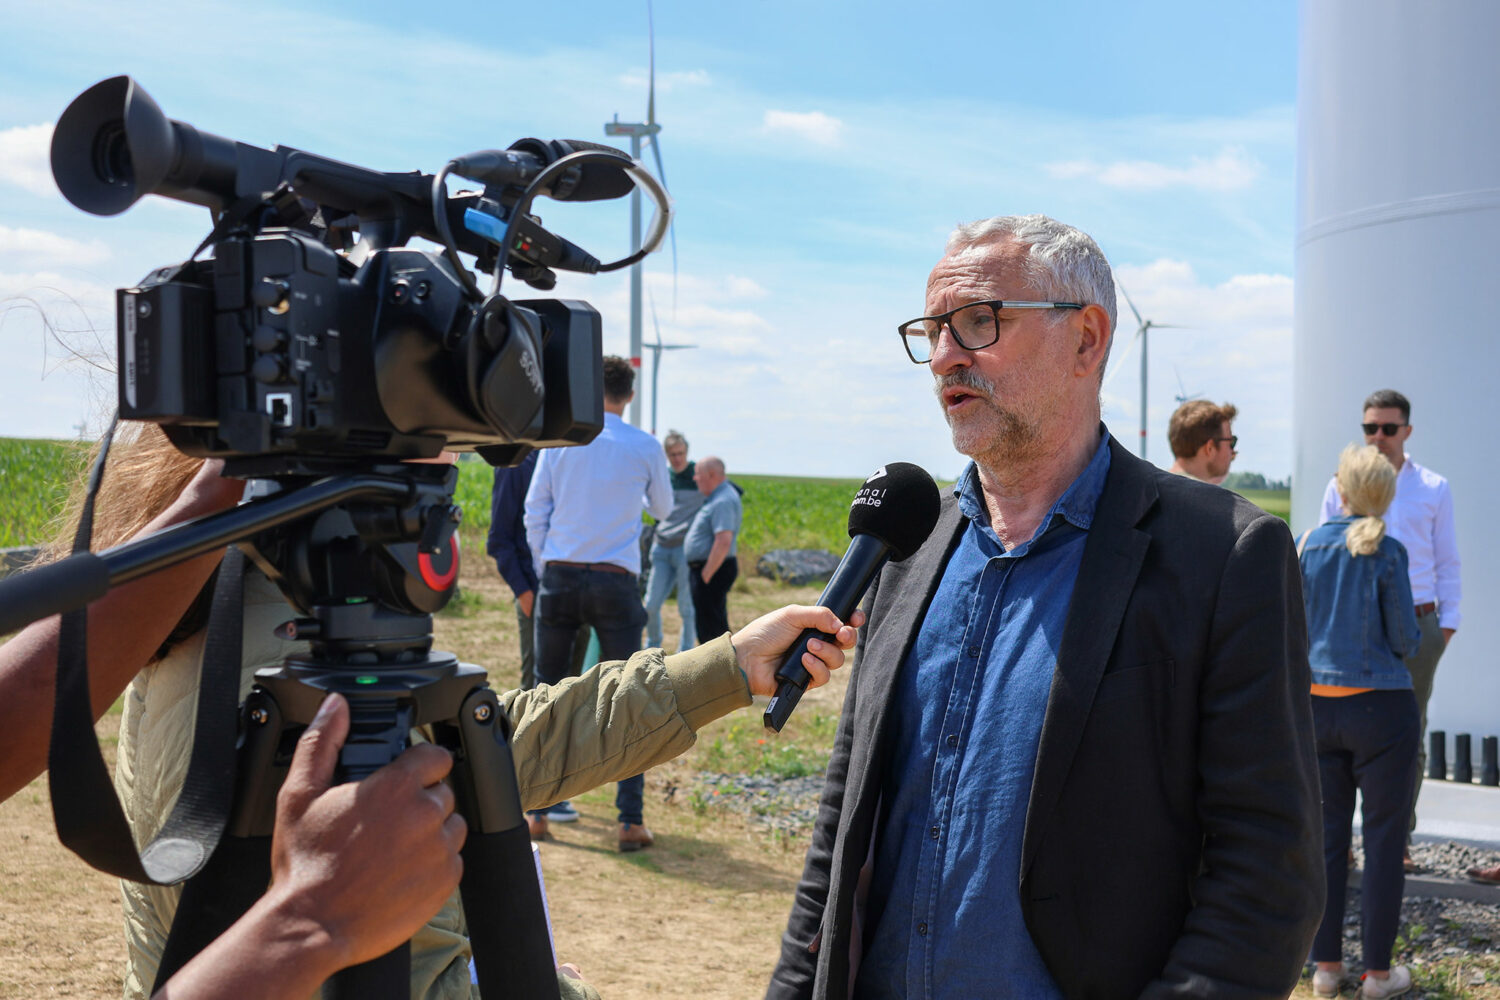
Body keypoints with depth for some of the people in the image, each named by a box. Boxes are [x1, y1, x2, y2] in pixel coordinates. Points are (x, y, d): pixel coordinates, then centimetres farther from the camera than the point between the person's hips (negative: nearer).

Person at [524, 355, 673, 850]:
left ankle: (539, 812, 10)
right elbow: (662, 509, 18)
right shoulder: (645, 448, 2)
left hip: (560, 576, 1)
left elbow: (535, 514, 6)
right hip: (615, 582, -1)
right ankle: (630, 821, -1)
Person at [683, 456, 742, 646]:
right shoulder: (716, 497, 16)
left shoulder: (723, 501, -19)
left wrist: (706, 575, -23)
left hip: (712, 570, -11)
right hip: (706, 569, 11)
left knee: (710, 626, -8)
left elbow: (723, 541, -28)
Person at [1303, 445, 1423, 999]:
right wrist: (1416, 630, 14)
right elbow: (1404, 639, -8)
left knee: (1327, 836, 11)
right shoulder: (1387, 552, -11)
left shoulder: (1312, 543, 1)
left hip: (1319, 702, 4)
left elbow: (1298, 624, 7)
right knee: (1383, 841, 5)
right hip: (1380, 704, -4)